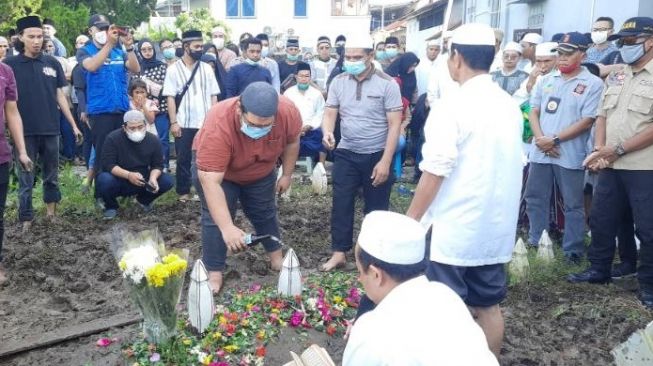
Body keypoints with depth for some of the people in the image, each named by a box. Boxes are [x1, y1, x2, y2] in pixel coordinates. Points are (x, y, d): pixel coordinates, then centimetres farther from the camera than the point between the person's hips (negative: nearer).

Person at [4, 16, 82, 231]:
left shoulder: (52, 63, 5)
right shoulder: (10, 65, 0)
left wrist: (73, 125, 8)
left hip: (51, 130, 2)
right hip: (24, 131, -2)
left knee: (51, 176, 13)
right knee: (26, 179, 3)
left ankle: (50, 213, 28)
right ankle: (26, 221, 12)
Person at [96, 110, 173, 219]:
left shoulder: (153, 139, -8)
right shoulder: (113, 138, -18)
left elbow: (158, 165, -4)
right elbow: (107, 164, -23)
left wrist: (153, 178, -27)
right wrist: (128, 175, -38)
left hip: (142, 183, 3)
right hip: (118, 181, -3)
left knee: (167, 181, -18)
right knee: (104, 180, -36)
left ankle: (144, 200, 14)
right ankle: (111, 206, 0)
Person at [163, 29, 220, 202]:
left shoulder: (206, 68, 7)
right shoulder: (174, 69, 1)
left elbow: (213, 96, 8)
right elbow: (170, 97, -2)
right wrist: (173, 122, -9)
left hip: (205, 123, 2)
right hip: (184, 124, -2)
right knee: (183, 159, 6)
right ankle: (184, 192, 16)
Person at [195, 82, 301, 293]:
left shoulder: (288, 112, -33)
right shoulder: (218, 126, -44)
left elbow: (292, 141, -9)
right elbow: (210, 181, -45)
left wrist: (287, 174, -1)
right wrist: (228, 228, -50)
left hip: (261, 172, 4)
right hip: (216, 170, -3)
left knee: (265, 213, 15)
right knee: (215, 218, -9)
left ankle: (277, 258, 35)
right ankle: (214, 274, 4)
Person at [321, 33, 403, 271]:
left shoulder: (387, 84, -11)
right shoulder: (338, 82, 0)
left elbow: (394, 125, -12)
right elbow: (330, 113, 2)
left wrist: (385, 161, -17)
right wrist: (327, 132, -22)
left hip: (377, 155, -3)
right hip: (346, 154, 3)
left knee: (376, 208, 9)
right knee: (341, 204, 5)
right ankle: (339, 252, 18)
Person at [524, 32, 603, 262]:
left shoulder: (592, 84, -5)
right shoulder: (546, 80, 9)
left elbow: (587, 121, -11)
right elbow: (534, 111, 8)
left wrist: (555, 139, -15)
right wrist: (540, 139, -8)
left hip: (570, 155, -4)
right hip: (540, 152, 5)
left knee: (573, 205, 5)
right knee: (535, 198, 12)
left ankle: (573, 249, 16)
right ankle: (535, 241, 27)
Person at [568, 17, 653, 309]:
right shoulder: (615, 78, 12)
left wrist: (618, 149, -17)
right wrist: (600, 150, -2)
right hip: (611, 166, 7)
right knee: (600, 220, 14)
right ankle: (598, 270, 31)